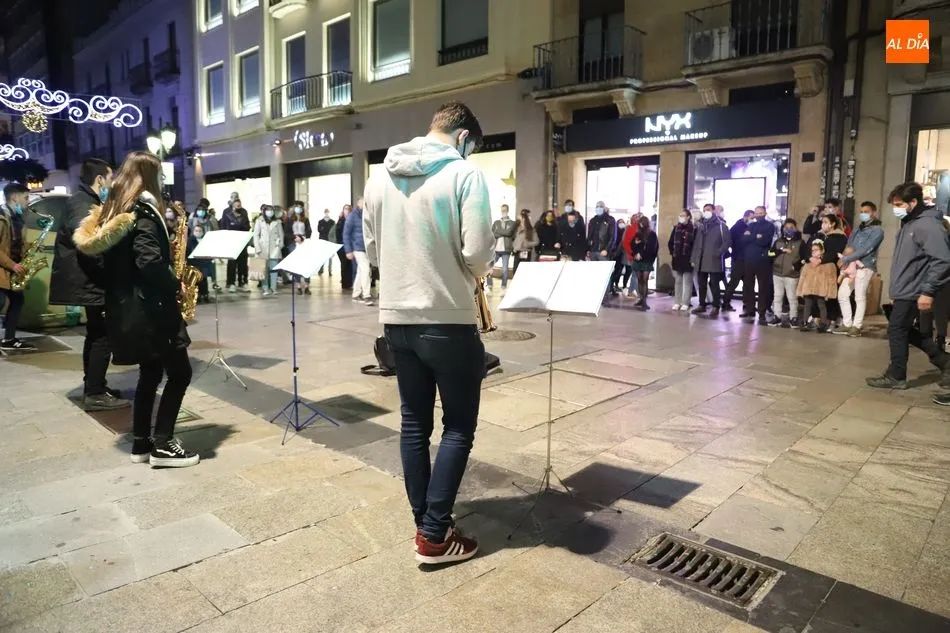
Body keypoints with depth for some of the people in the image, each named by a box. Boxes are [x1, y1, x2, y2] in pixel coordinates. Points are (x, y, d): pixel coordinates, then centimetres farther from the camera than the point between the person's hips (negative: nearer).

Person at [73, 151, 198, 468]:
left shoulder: (113, 212, 15)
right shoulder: (143, 211, -14)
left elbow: (116, 261, 18)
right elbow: (150, 262, -26)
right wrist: (176, 285, -12)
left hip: (126, 308, 9)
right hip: (150, 309, -9)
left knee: (150, 373, 16)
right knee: (179, 373, -1)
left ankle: (141, 443, 21)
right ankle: (162, 445, 2)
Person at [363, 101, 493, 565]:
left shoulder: (380, 177, 7)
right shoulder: (464, 173, -11)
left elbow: (372, 250, 11)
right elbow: (477, 252, -17)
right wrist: (476, 274, 4)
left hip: (396, 317, 6)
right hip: (448, 320, -6)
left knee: (414, 422, 15)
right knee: (459, 427, 7)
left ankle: (423, 523, 25)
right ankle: (435, 535, 10)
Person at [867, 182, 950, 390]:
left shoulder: (927, 225, -17)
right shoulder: (908, 224, 14)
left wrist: (928, 292, -24)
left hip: (912, 293, -10)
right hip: (905, 291, 10)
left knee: (897, 331, -2)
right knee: (907, 331, 15)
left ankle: (896, 376, 9)